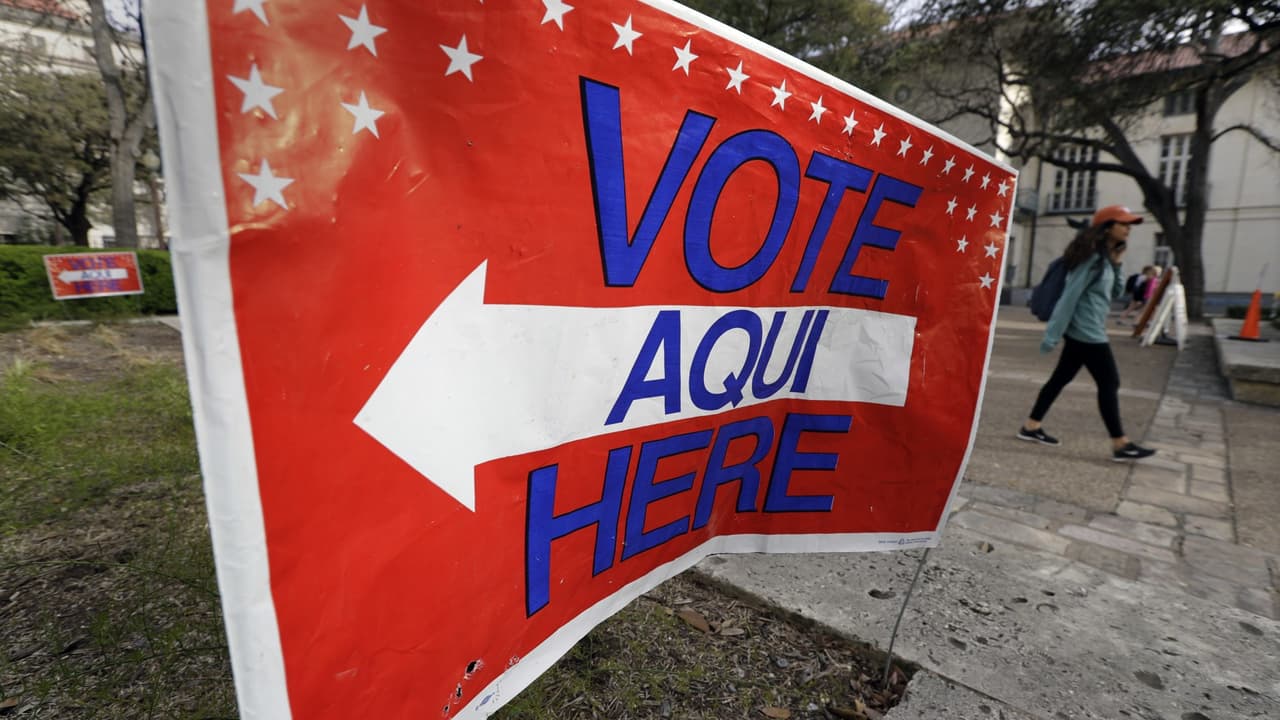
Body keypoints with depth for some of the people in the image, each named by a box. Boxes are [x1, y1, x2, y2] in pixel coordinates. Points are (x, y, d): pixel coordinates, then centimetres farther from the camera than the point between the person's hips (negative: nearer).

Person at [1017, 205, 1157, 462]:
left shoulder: (1105, 258, 14)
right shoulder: (1092, 258, -15)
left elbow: (1115, 293, 20)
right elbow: (1069, 296, -19)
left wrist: (1116, 265, 6)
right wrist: (1052, 335, -22)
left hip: (1083, 332, 10)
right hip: (1087, 333, -10)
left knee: (1061, 378, 11)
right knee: (1109, 383, -3)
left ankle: (1031, 427, 16)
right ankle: (1120, 444, 6)